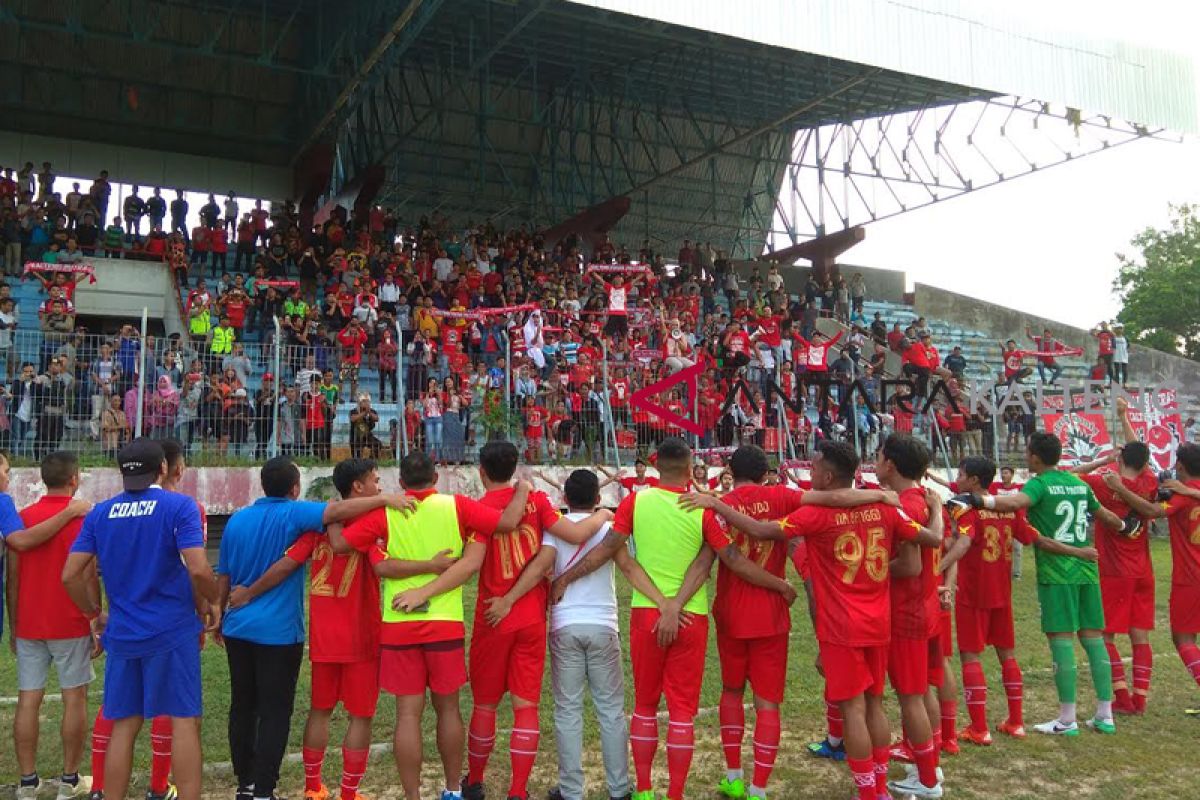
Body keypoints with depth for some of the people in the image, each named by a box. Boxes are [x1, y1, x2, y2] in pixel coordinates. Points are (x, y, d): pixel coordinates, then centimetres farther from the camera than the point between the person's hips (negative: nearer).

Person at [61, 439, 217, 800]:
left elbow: (70, 575, 5)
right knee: (184, 720, 2)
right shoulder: (179, 506, -8)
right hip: (172, 631, -4)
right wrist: (211, 603, 0)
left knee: (124, 725, 13)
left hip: (121, 633, 5)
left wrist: (95, 613, 19)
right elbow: (198, 570, -18)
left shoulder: (100, 512, 6)